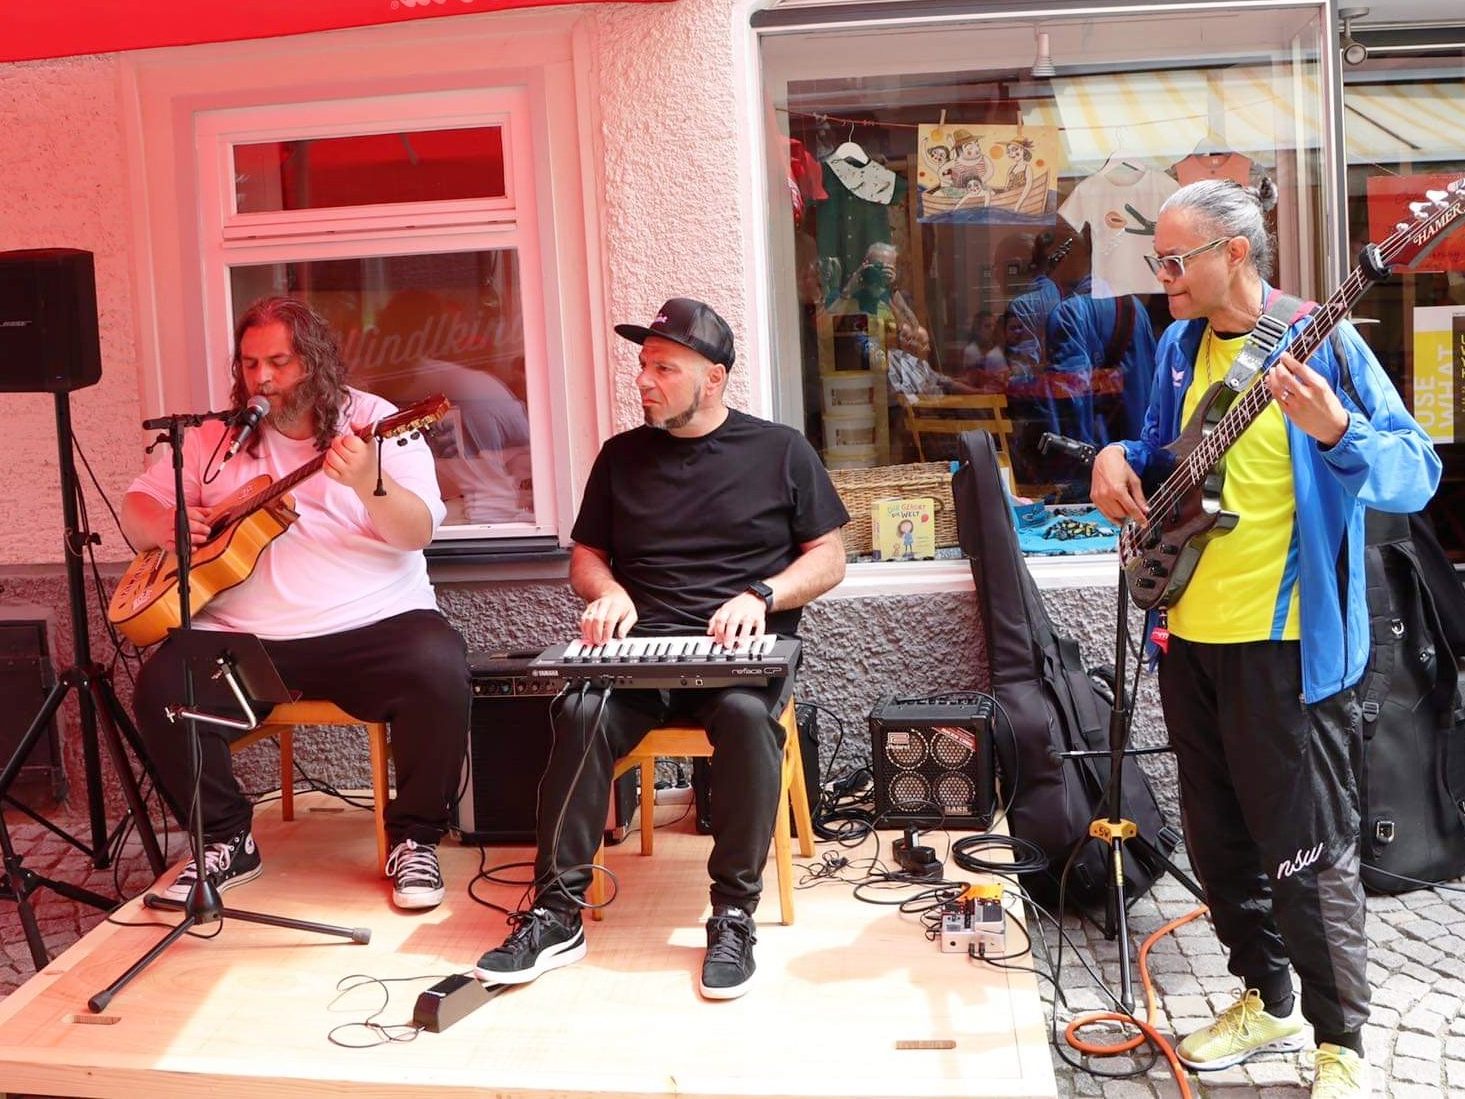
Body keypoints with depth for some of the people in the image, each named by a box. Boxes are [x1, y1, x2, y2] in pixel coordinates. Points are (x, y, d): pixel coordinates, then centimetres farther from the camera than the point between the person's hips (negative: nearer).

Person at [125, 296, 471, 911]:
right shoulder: (215, 440, 13)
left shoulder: (374, 422, 2)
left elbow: (418, 533, -10)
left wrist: (371, 485, -30)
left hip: (377, 626, -3)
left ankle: (415, 839, -9)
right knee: (161, 686, -23)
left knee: (440, 670, -31)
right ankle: (227, 841, 0)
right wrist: (163, 527, -6)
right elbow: (136, 507, 18)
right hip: (246, 640, 3)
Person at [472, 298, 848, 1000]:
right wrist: (608, 591, -2)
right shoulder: (623, 455, 15)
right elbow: (585, 556, 22)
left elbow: (829, 559, 7)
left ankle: (734, 915, -24)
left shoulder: (780, 451, 8)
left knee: (746, 714, -36)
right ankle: (557, 915, -22)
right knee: (582, 713, -30)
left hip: (743, 651, -2)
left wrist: (760, 596, -11)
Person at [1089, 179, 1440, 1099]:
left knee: (1306, 851, 0)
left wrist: (1337, 432, -35)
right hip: (1191, 637, 7)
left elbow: (1417, 474, -16)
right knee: (1219, 841, 17)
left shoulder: (1321, 344, -12)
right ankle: (1266, 1001, 34)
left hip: (1287, 646, -7)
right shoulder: (1180, 347, 9)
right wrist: (1122, 457, 2)